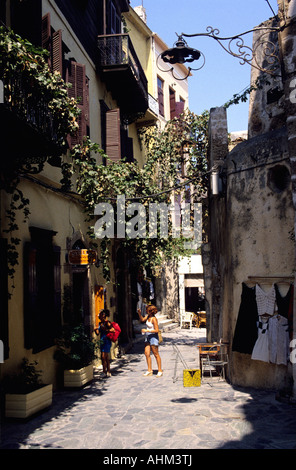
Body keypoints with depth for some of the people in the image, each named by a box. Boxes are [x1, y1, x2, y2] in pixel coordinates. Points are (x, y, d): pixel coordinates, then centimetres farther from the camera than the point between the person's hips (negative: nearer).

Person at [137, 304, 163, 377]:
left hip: (153, 337, -8)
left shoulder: (154, 319, -19)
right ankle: (149, 370, 11)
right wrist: (139, 313, 3)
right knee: (147, 354, 5)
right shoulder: (148, 316, 4)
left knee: (156, 354, -1)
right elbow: (142, 320, 20)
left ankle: (160, 371, 8)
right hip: (147, 337, 8)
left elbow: (156, 330, -20)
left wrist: (146, 330, -20)